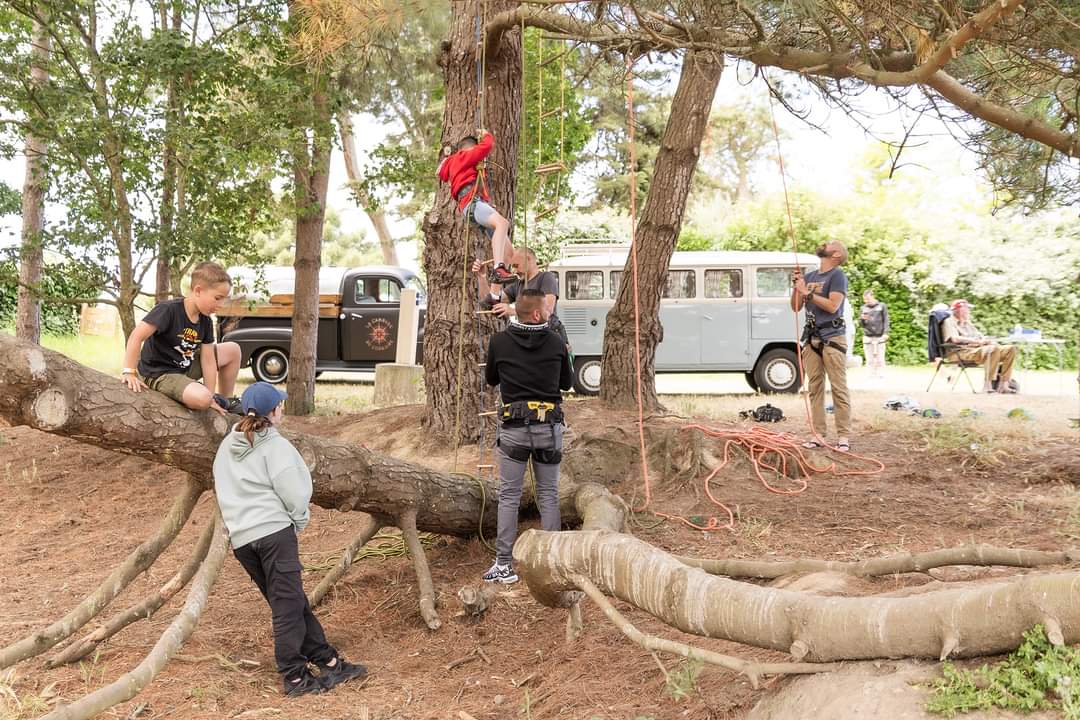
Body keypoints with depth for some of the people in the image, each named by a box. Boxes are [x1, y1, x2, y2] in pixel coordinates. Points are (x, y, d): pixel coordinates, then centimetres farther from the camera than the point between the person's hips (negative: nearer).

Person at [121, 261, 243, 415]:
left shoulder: (205, 321, -1)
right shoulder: (169, 309, -24)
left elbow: (208, 359, -2)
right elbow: (137, 336, -28)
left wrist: (211, 397, -4)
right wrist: (129, 372, -29)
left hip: (186, 367, 8)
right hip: (159, 373, -8)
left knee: (233, 350, 8)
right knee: (201, 399, -35)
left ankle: (226, 401, 22)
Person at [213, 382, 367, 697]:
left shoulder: (226, 446, 17)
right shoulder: (276, 445, -5)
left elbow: (225, 492, 19)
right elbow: (294, 494, -10)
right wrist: (299, 521, 9)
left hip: (240, 537, 7)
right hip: (274, 530, -7)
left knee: (290, 602, 9)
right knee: (288, 604, -3)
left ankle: (328, 660, 14)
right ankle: (294, 676, -2)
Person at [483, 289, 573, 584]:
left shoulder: (499, 342, -2)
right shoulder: (556, 343, -1)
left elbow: (491, 379, 14)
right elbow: (566, 383, 13)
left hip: (514, 427, -1)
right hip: (550, 426, 1)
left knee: (509, 496, 4)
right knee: (548, 495, 10)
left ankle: (504, 565, 4)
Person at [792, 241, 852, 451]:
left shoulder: (837, 276, -2)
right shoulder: (810, 276, 17)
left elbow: (832, 306, -15)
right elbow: (796, 307, 16)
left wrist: (807, 292, -12)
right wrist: (796, 286, 1)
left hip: (832, 339, -6)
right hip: (812, 339, 7)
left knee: (839, 389, -6)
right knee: (815, 388, 5)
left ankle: (843, 436, -5)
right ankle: (818, 434, 8)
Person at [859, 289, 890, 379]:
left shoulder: (881, 306, 4)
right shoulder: (863, 308, 10)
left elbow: (886, 320, 2)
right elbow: (861, 324, 13)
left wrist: (886, 333, -8)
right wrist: (862, 319, -9)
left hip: (879, 337, -2)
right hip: (867, 337, 2)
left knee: (880, 359, -4)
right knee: (870, 359, 1)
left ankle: (881, 376, 1)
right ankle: (872, 375, 5)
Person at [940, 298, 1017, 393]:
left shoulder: (968, 323, 31)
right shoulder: (949, 322, 5)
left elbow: (981, 337, 22)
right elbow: (955, 339, -14)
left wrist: (985, 340, -3)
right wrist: (977, 341, -19)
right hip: (962, 351, -8)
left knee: (1011, 349, -9)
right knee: (993, 349, -35)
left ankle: (1003, 385, -17)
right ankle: (987, 385, -34)